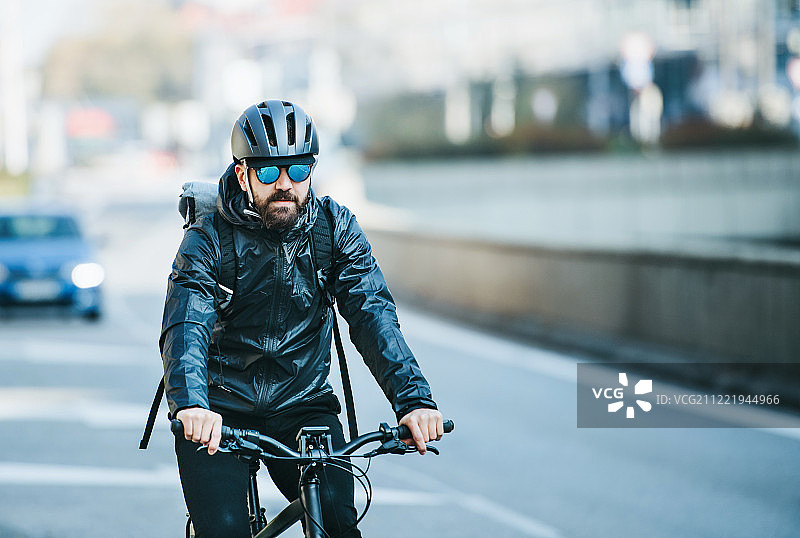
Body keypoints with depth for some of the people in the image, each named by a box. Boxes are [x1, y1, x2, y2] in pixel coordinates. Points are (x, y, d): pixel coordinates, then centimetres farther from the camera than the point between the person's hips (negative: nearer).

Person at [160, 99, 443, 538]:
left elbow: (372, 314, -14)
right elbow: (184, 327, -25)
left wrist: (414, 399, -30)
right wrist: (192, 404, -46)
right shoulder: (208, 239, -11)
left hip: (302, 407, 2)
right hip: (220, 414, -2)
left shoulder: (334, 227, -4)